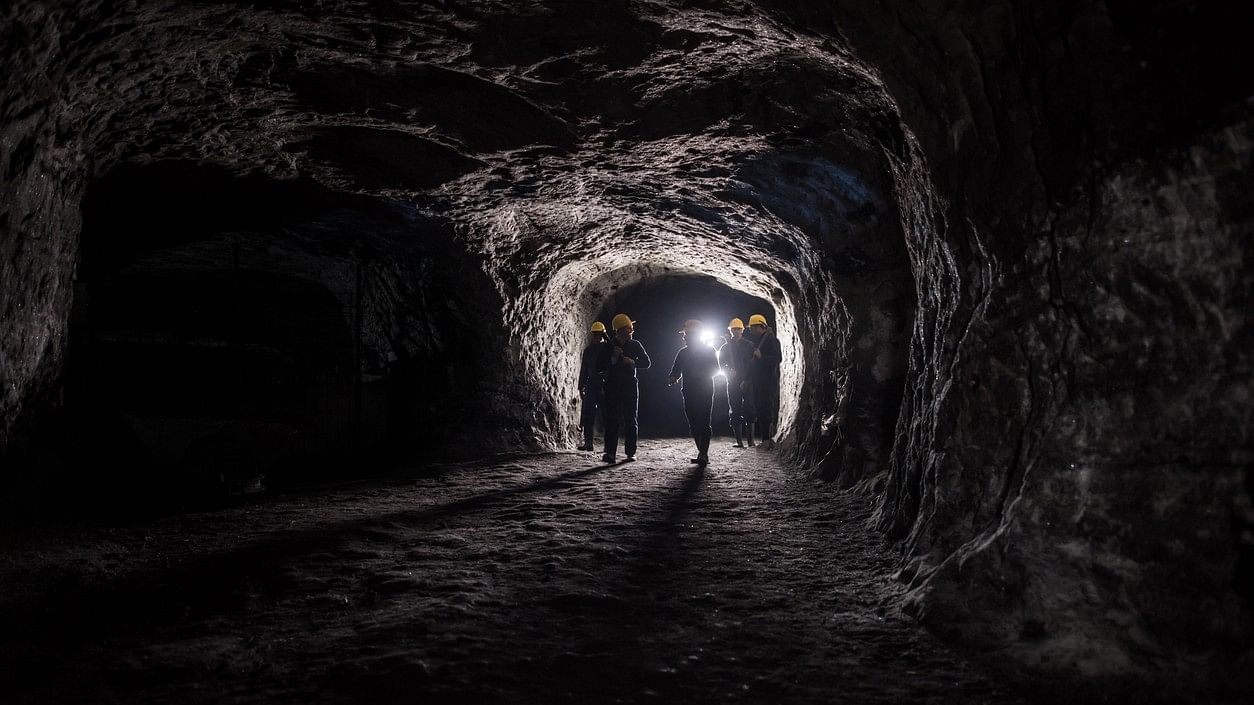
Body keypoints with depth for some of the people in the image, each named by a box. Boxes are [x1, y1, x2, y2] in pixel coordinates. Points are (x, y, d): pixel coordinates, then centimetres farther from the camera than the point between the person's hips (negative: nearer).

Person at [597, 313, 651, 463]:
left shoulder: (635, 345, 5)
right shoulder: (608, 347, 1)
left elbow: (647, 362, 4)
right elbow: (599, 368, -2)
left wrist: (632, 362, -12)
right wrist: (613, 359, -15)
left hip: (630, 386, 2)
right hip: (612, 387, -2)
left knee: (631, 420, 3)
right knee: (612, 420, -8)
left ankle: (630, 452, 9)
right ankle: (610, 453, -13)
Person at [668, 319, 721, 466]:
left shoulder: (709, 351, 1)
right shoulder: (683, 353, 14)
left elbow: (715, 369, -4)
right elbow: (676, 370, 12)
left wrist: (700, 374, -20)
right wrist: (674, 378, -10)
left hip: (705, 392, -5)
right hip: (689, 392, 5)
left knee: (703, 424, -12)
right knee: (694, 425, 6)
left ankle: (703, 454, -15)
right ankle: (703, 453, 15)